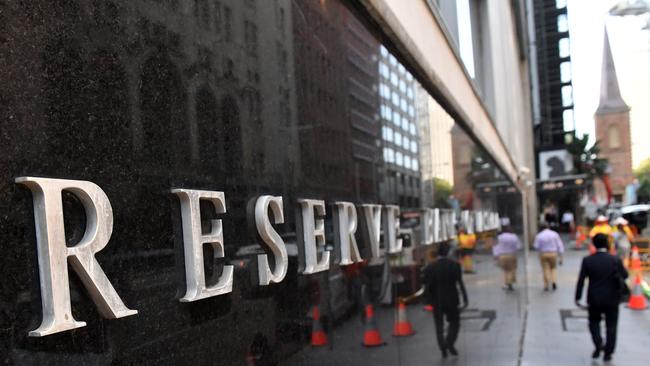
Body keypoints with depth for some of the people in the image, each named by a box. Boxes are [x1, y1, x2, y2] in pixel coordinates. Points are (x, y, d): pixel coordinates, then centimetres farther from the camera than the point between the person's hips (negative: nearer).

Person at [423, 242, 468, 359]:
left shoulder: (430, 268, -7)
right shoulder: (454, 265, -9)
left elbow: (428, 287, -5)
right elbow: (460, 283, -10)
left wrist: (431, 301, 8)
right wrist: (465, 300, -5)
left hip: (437, 301, 1)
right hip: (452, 300, -1)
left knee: (439, 325, 13)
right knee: (454, 323, 14)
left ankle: (443, 347, 5)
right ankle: (449, 343, -7)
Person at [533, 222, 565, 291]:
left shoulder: (539, 236, -8)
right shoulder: (555, 234, -3)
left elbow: (536, 246, -3)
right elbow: (560, 245, -3)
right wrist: (560, 257, 2)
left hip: (543, 254, -1)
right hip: (553, 254, 1)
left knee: (546, 269, 8)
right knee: (553, 268, 20)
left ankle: (546, 286, 8)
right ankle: (554, 281, -1)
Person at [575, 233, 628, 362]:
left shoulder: (587, 260, -10)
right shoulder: (615, 260, -11)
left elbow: (581, 280, -9)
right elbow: (625, 275, 2)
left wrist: (577, 298, -2)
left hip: (594, 299, 0)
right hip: (612, 299, 0)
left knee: (594, 322, 21)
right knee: (611, 326, 13)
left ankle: (598, 346, 4)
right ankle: (608, 353, 17)